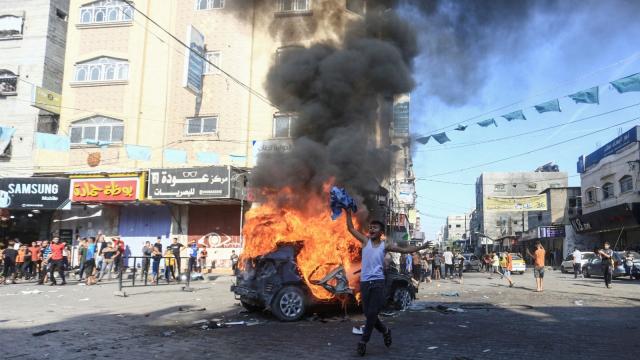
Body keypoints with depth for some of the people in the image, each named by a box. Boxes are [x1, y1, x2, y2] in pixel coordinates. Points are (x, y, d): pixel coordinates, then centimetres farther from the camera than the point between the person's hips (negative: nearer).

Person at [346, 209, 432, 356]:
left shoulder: (385, 245, 6)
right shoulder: (365, 241, 8)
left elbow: (404, 250, 12)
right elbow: (350, 228, 8)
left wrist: (421, 247, 7)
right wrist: (348, 212, 2)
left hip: (378, 282, -2)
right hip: (364, 282, 2)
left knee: (372, 313, -7)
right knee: (368, 313, 6)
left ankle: (363, 341, 3)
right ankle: (385, 331, 30)